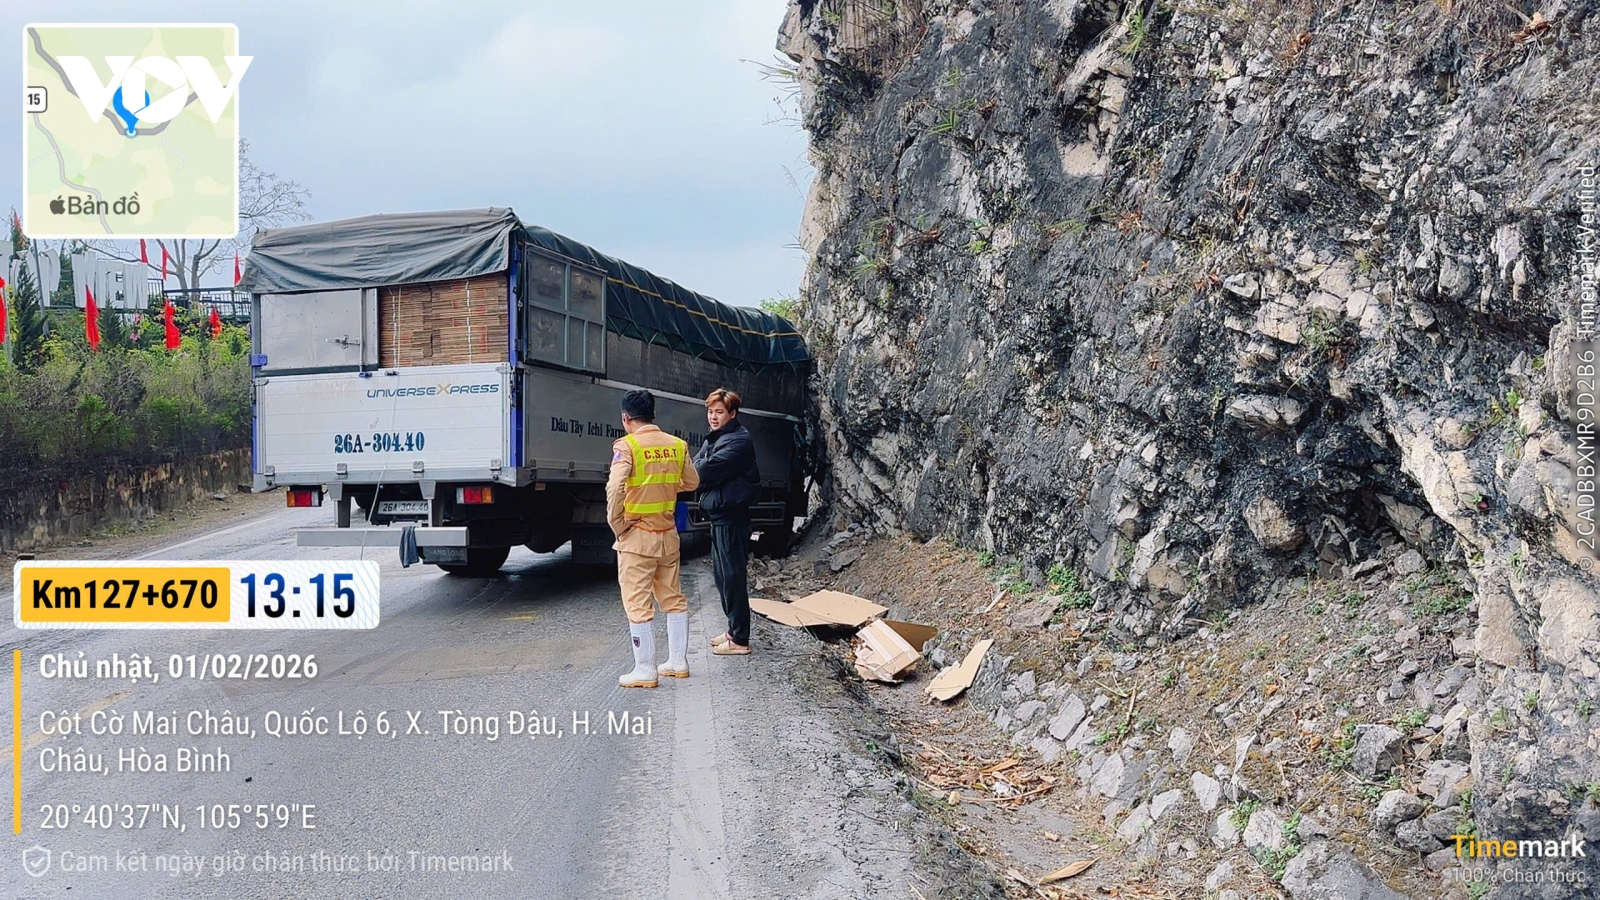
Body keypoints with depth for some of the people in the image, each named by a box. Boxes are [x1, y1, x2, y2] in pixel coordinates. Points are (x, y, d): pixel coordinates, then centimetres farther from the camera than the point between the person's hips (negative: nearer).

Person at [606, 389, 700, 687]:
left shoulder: (627, 446, -14)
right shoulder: (676, 445, 2)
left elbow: (615, 488, -25)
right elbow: (692, 482, 13)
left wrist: (616, 525, -12)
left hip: (637, 536, -6)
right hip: (668, 534, 6)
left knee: (638, 604, 2)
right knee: (673, 598, 16)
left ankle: (645, 671, 5)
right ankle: (678, 662, 24)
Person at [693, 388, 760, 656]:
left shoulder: (738, 440, -15)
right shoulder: (713, 440, 16)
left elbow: (708, 470, -22)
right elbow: (698, 468, 8)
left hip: (731, 518, -10)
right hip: (718, 516, 10)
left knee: (733, 577, -6)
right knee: (722, 575, 16)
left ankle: (740, 640, 0)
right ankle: (734, 630, 27)